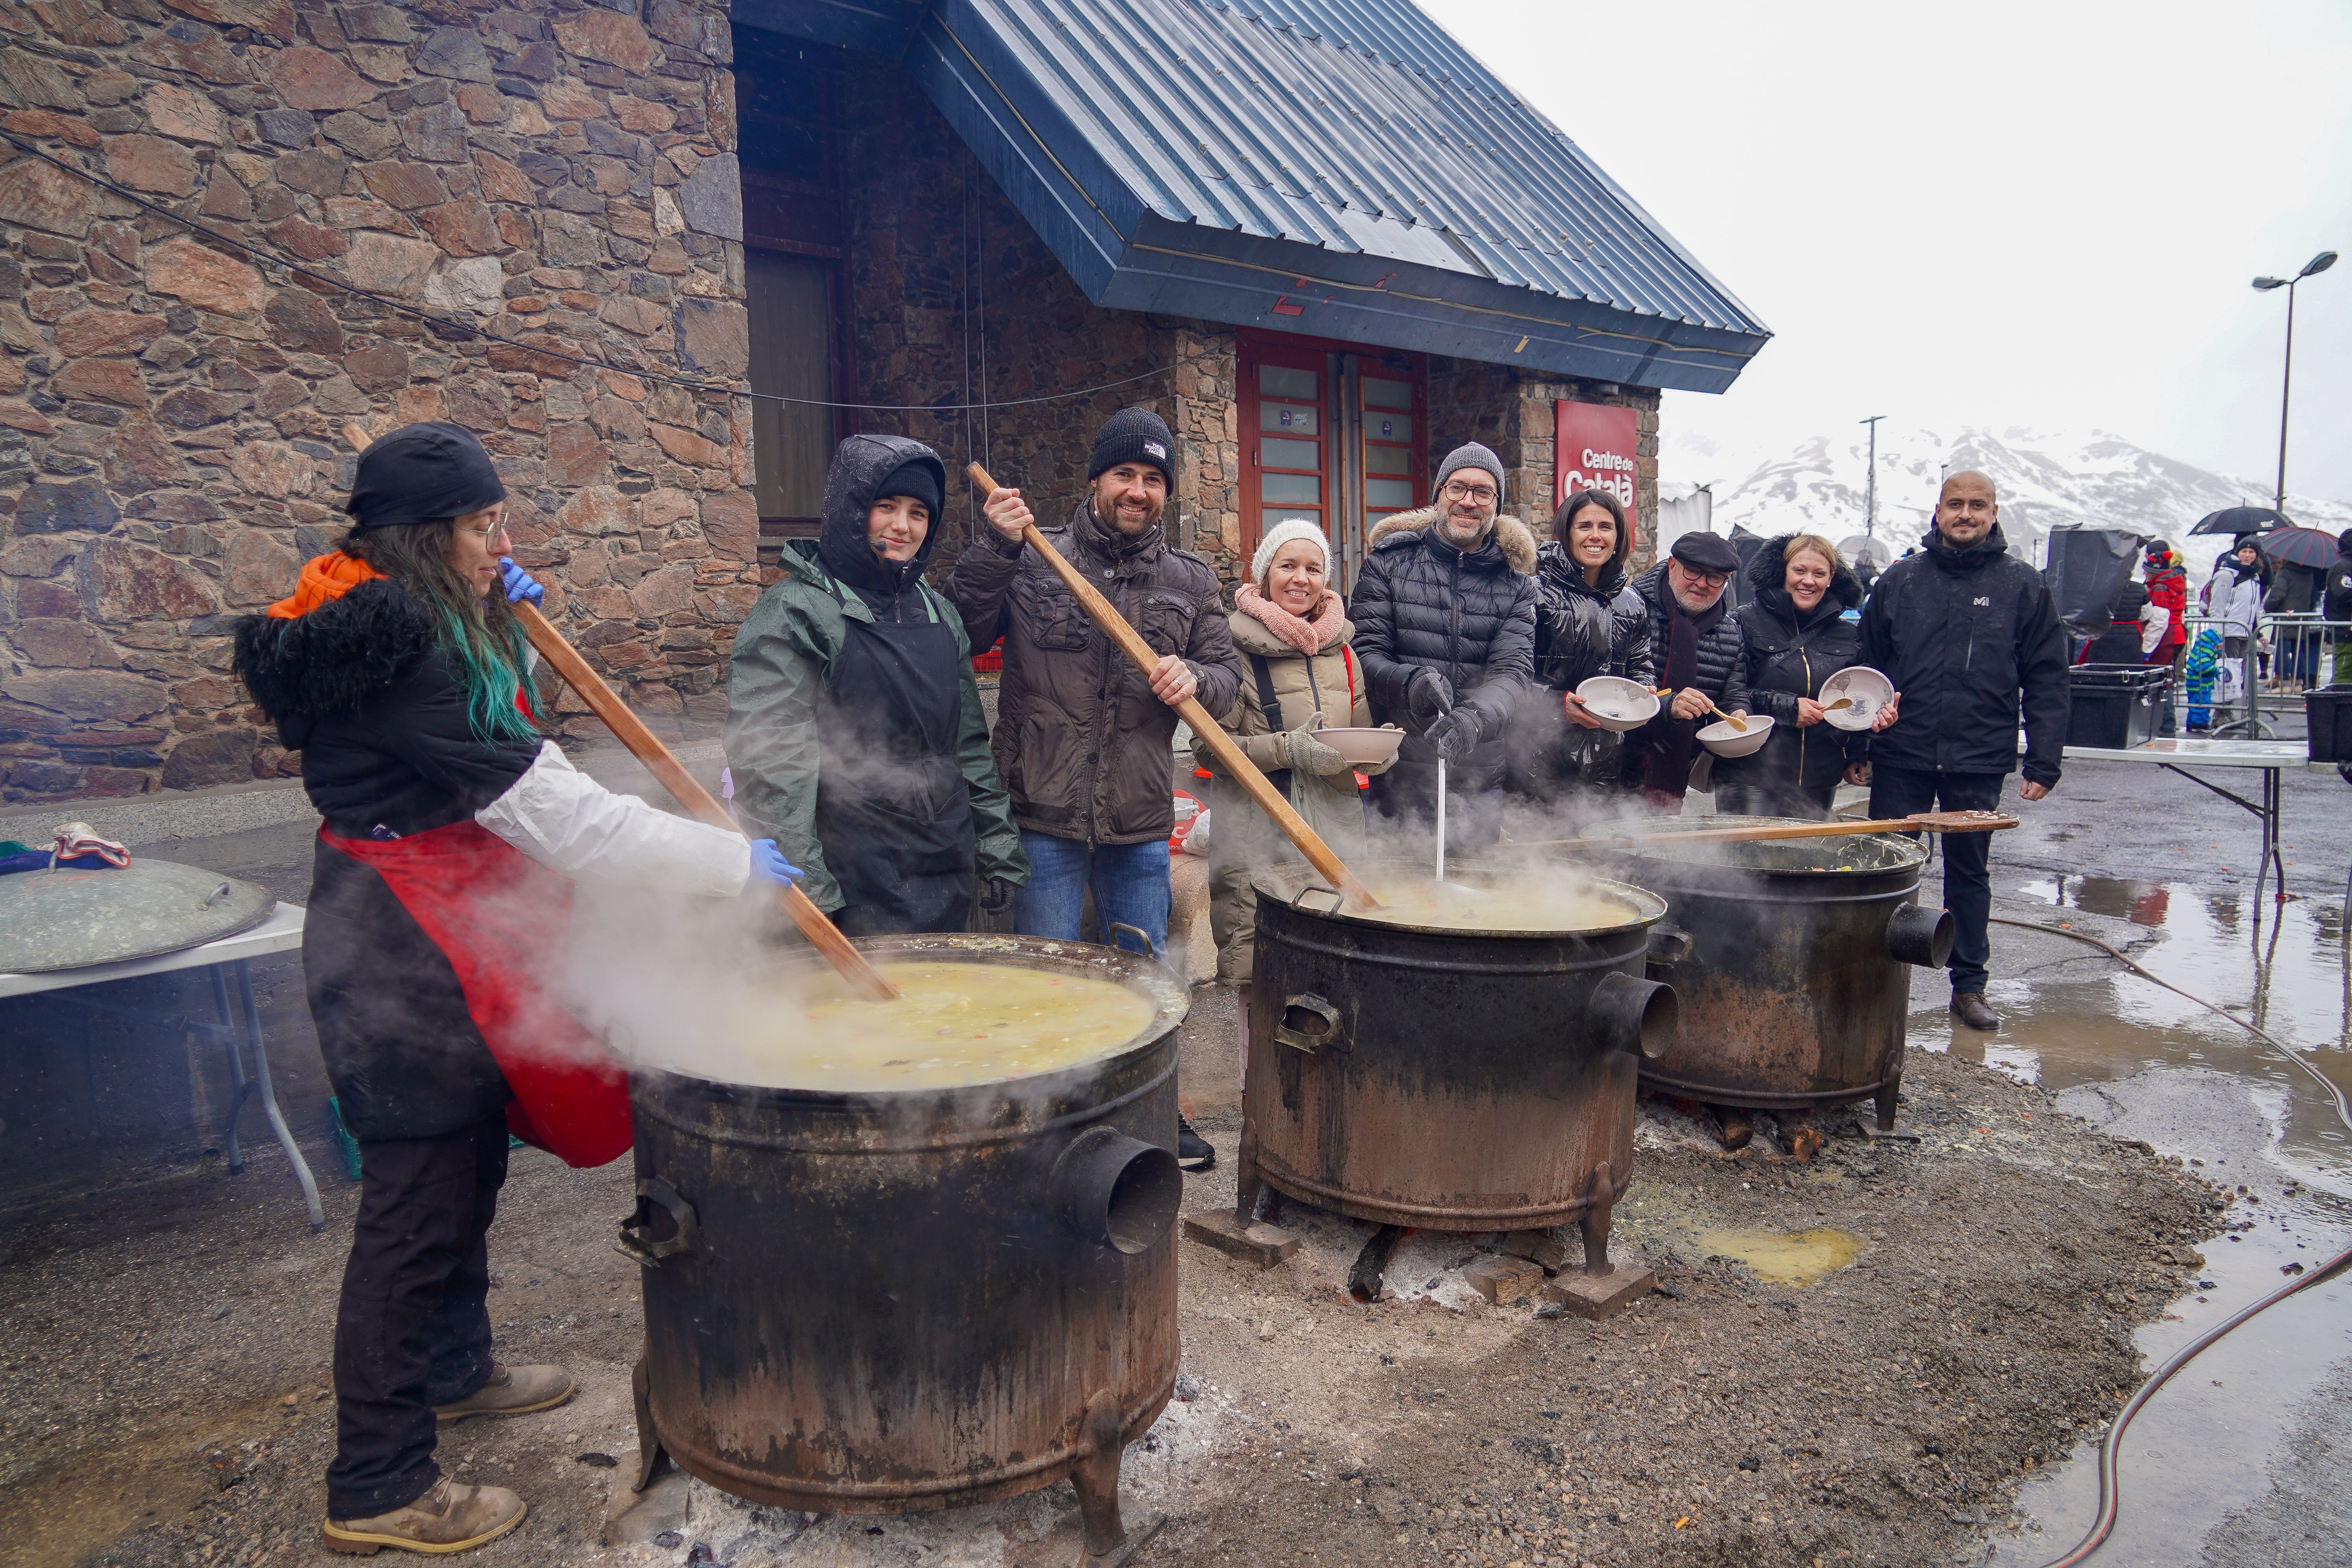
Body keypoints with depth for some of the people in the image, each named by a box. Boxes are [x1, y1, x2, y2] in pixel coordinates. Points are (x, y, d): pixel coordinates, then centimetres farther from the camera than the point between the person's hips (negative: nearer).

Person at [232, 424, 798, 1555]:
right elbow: (544, 805, -27)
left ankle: (454, 1369, 42)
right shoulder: (397, 648, -23)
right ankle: (378, 1490, 11)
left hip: (444, 938, 11)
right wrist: (728, 861, -23)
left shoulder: (415, 627, 9)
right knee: (417, 1194, -2)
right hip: (407, 951, -11)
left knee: (464, 1157, 22)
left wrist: (501, 620, 10)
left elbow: (482, 723, 28)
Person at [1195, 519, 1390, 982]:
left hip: (1337, 837, 5)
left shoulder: (1341, 649, 14)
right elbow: (1207, 748, -7)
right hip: (1255, 837, -4)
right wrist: (1287, 750, -18)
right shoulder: (1237, 647, -2)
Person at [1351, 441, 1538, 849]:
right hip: (1397, 776, -1)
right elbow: (1364, 653, -4)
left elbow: (1514, 670, -7)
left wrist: (1475, 717, -29)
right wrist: (1408, 682, -26)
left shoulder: (1516, 582, 6)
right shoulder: (1388, 563, 3)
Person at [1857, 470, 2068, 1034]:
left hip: (1979, 763, -1)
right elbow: (1868, 661, 12)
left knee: (1970, 874, 12)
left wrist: (2043, 762, -4)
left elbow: (2046, 681, 1)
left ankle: (1970, 986, 23)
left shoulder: (2023, 585, 2)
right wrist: (1870, 710, -5)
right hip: (1901, 759, 1)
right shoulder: (1900, 579, 6)